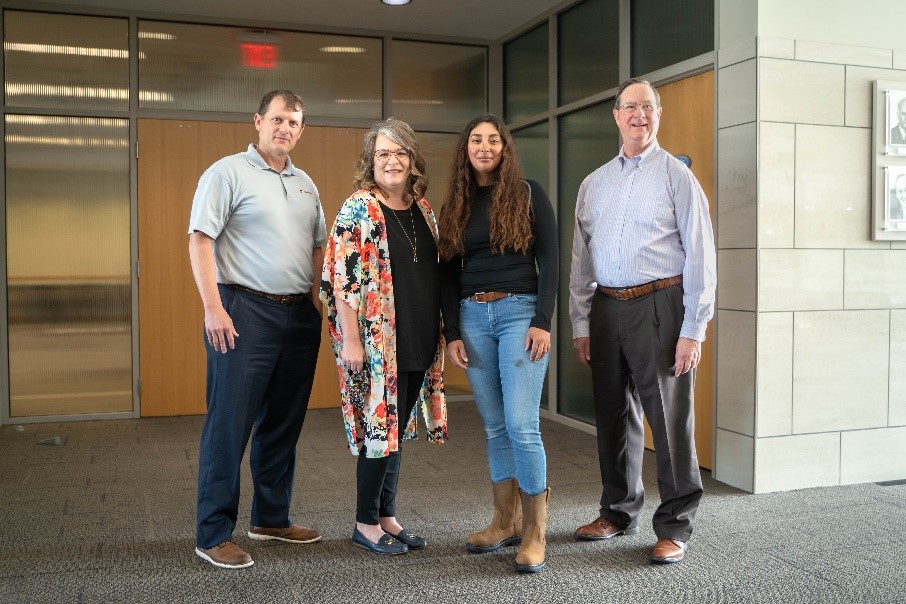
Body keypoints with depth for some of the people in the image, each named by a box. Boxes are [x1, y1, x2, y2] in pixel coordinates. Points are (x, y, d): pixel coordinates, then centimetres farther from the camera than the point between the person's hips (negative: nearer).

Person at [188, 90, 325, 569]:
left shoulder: (305, 184, 17)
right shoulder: (228, 172, -3)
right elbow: (200, 239, -10)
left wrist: (320, 300, 13)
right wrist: (213, 307, -19)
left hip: (299, 315, 7)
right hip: (245, 313, -7)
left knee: (284, 423, 13)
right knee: (229, 424, -4)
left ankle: (271, 518, 26)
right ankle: (213, 534, 6)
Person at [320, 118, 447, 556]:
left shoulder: (422, 208, 12)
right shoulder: (358, 209, -8)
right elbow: (342, 279, -14)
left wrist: (440, 333, 15)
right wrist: (351, 339, -18)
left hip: (418, 340, 7)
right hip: (376, 341, -7)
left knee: (398, 426, 13)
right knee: (380, 426, -1)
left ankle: (386, 515, 25)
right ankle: (366, 523, 15)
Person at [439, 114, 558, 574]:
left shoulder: (528, 194, 3)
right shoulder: (456, 205, 13)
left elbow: (548, 261, -2)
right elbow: (448, 275, 13)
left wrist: (542, 322, -11)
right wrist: (452, 333, 4)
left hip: (519, 312, -4)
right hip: (472, 317, 4)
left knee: (522, 425, -11)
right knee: (494, 427, 9)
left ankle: (534, 535, 0)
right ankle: (506, 522, 20)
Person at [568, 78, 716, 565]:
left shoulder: (676, 176, 0)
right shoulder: (594, 184, 14)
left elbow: (700, 256, -5)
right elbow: (581, 258, 14)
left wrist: (692, 330, -11)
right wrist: (580, 324, 10)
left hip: (659, 306, -5)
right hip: (607, 308, 5)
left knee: (669, 417, -1)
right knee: (614, 416, 13)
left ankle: (674, 527, 13)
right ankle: (619, 512, 29)